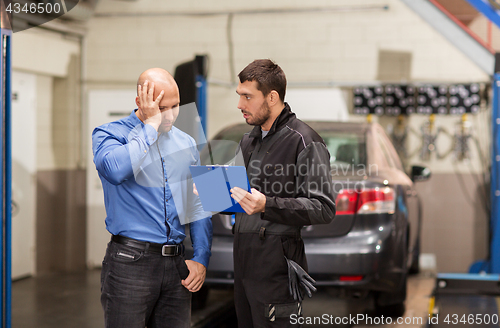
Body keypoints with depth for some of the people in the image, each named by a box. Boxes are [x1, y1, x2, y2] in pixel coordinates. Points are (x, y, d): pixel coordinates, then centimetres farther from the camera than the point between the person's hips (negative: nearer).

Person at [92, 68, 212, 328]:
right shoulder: (108, 134, -1)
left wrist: (201, 258, 7)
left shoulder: (186, 144, 14)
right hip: (130, 261, -4)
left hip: (177, 264, 5)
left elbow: (198, 206, 18)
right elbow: (115, 170, -25)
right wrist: (150, 125, -14)